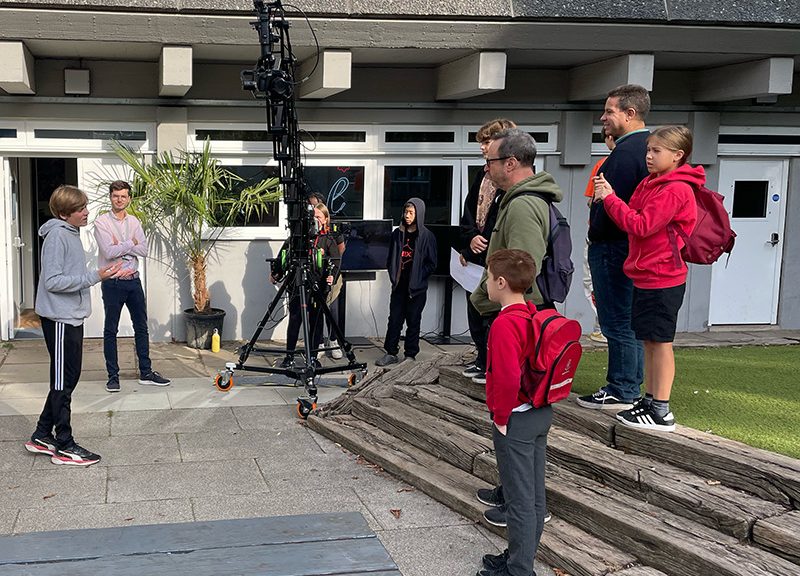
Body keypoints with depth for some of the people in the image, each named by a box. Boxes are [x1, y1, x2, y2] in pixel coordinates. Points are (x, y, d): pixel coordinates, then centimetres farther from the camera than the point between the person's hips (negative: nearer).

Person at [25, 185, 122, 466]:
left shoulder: (71, 233, 12)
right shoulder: (57, 236, -17)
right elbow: (53, 281, -23)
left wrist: (102, 272, 8)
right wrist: (94, 276, -24)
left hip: (72, 317, 9)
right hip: (60, 318, -9)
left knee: (67, 379, 15)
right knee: (63, 383, -1)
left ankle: (42, 436, 26)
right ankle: (64, 447, 9)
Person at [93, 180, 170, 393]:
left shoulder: (134, 222, 9)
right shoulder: (101, 222, -6)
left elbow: (143, 250, -3)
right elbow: (109, 252, -18)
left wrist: (120, 245, -13)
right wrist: (131, 243, -8)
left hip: (133, 280, 5)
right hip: (112, 282, -5)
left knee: (141, 327, 9)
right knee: (111, 330, 3)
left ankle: (146, 373, 18)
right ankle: (113, 376, 11)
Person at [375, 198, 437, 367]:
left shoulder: (427, 236, -5)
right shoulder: (397, 233, 7)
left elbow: (431, 264, -4)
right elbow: (391, 258, 16)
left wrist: (417, 277, -10)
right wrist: (393, 275, 4)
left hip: (417, 288, -4)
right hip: (399, 285, 4)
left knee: (413, 321, 5)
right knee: (394, 319, 5)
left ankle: (410, 355, 13)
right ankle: (391, 353, 13)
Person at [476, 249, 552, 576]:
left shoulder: (505, 323, -21)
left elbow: (508, 378, -29)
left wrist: (501, 417, -15)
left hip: (514, 420, -9)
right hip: (541, 414, 9)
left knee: (520, 500, 1)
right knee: (535, 495, 16)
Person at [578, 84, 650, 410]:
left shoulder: (625, 152, -18)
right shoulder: (649, 146, 14)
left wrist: (594, 235, -7)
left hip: (613, 246, -10)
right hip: (638, 246, 10)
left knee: (617, 323, -3)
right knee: (632, 321, 15)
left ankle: (621, 392, 4)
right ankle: (632, 388, 24)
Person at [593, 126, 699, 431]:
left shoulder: (676, 190, -17)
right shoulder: (652, 183, 13)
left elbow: (641, 225, -21)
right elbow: (633, 220, 11)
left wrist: (610, 198, -15)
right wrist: (608, 197, -3)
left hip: (663, 279, -9)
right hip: (645, 276, 9)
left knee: (660, 342, -3)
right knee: (650, 341, 14)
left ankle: (661, 412, 4)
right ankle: (650, 401, 23)